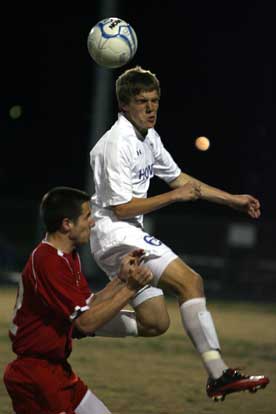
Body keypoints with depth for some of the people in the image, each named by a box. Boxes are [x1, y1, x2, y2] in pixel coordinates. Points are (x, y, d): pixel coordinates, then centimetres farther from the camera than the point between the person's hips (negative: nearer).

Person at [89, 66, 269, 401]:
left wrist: (234, 200, 20)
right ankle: (218, 376, -26)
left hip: (129, 235, 10)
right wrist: (174, 196, -14)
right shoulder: (117, 144, -17)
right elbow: (121, 208, -19)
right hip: (115, 233, -10)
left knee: (154, 324, 5)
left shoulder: (149, 137, 12)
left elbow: (178, 178, 24)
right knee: (191, 282, -21)